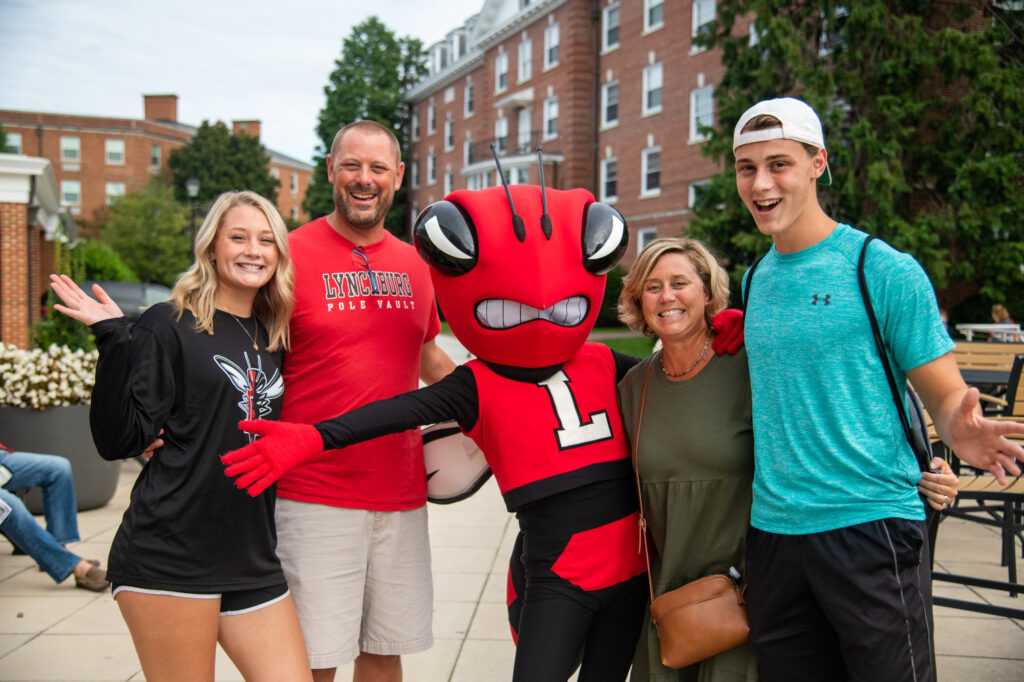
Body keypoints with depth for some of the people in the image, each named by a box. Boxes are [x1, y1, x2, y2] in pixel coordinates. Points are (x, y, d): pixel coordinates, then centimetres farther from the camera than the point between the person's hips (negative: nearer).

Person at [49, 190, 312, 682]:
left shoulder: (274, 338, 13)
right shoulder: (169, 326, -4)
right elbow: (119, 442, -11)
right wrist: (113, 340, -17)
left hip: (252, 561, 6)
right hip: (170, 558, -5)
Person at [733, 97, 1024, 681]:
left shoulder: (884, 270, -7)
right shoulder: (754, 281, 9)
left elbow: (945, 395, -7)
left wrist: (963, 431, -28)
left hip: (871, 526, -5)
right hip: (773, 530, 5)